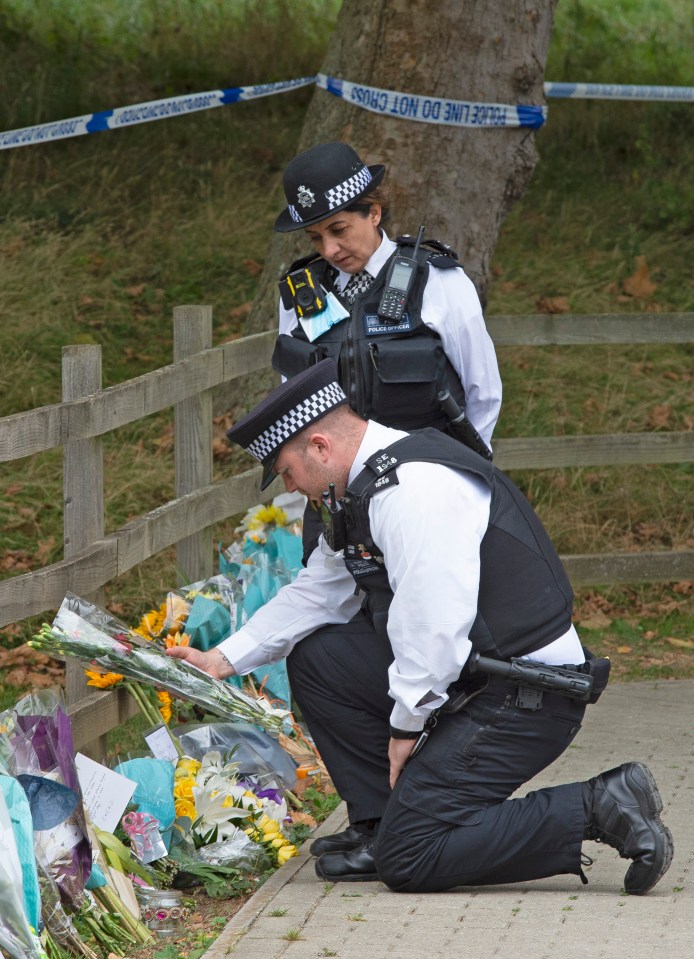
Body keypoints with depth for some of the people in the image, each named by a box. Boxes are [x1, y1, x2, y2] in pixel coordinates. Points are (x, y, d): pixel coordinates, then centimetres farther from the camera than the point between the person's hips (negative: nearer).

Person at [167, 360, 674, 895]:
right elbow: (314, 594, 26)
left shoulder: (413, 487, -21)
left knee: (408, 861, -14)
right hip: (472, 681, 10)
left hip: (523, 701, -10)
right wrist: (224, 660, 24)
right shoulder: (366, 488, 13)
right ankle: (381, 825, 15)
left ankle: (595, 809, -12)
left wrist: (407, 724, -14)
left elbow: (435, 624, -25)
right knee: (318, 662, 14)